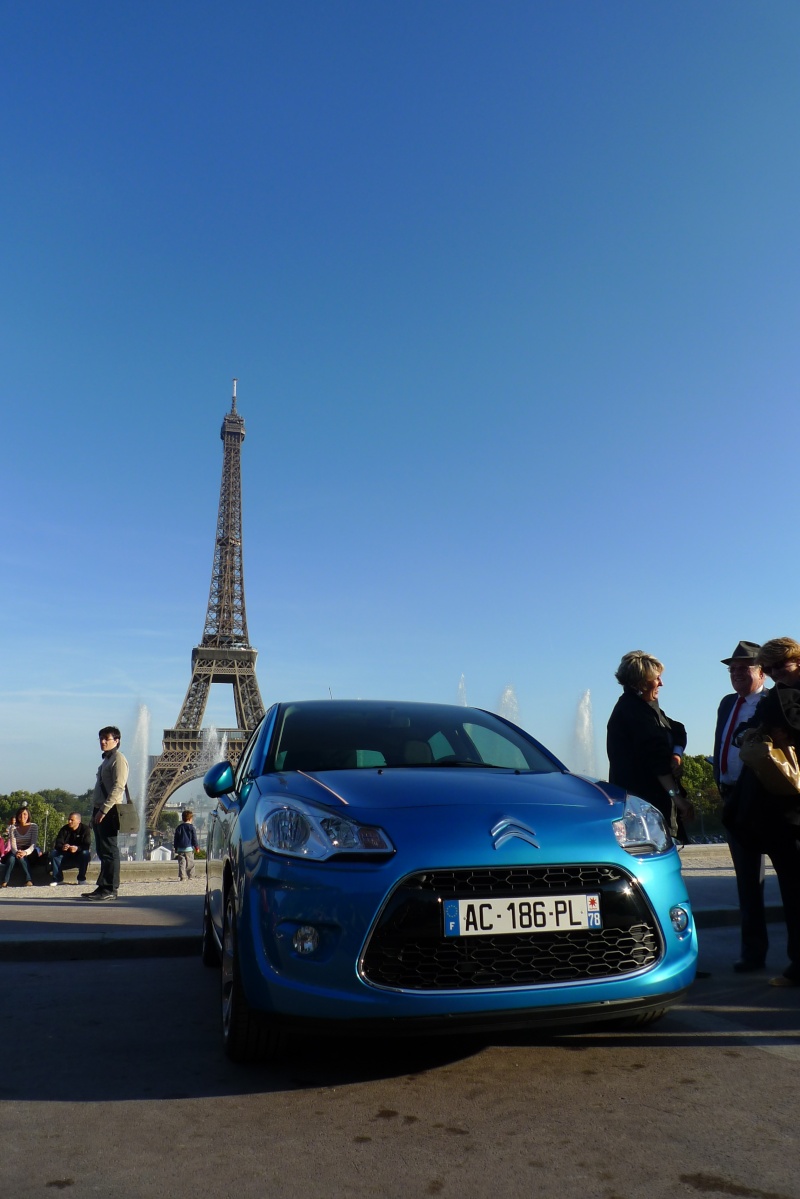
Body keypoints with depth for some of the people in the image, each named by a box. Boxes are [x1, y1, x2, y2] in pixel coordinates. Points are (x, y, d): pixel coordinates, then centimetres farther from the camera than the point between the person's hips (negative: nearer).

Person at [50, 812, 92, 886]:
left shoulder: (85, 829, -11)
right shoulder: (64, 829, -1)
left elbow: (87, 845, -23)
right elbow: (57, 844, -13)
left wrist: (77, 848, -44)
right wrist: (62, 847, -37)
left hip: (79, 856, -3)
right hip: (66, 856, 3)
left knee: (86, 853, -34)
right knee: (54, 853, -22)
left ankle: (81, 879, -18)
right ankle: (58, 879, -14)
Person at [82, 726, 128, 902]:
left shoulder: (118, 759, -9)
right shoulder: (106, 759, 20)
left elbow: (118, 787, -18)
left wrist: (104, 810, -22)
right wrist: (96, 811, 17)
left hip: (109, 812, -10)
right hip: (100, 811, 10)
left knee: (109, 851, -7)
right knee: (102, 851, 12)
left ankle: (110, 890, -5)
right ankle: (103, 887, 18)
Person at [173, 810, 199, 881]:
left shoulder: (179, 827, 8)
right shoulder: (191, 827, -3)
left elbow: (176, 839, 11)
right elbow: (194, 838, -2)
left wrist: (175, 848, 18)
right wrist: (196, 847, 5)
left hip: (180, 849, 3)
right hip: (189, 848, -3)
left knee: (181, 863, 2)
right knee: (190, 863, 5)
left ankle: (182, 876, -6)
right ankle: (191, 876, 6)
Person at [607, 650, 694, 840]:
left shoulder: (648, 706, 18)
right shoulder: (633, 711, -15)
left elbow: (677, 732, 15)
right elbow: (655, 759, -21)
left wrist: (677, 754, -7)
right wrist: (677, 796, -22)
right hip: (642, 802, -10)